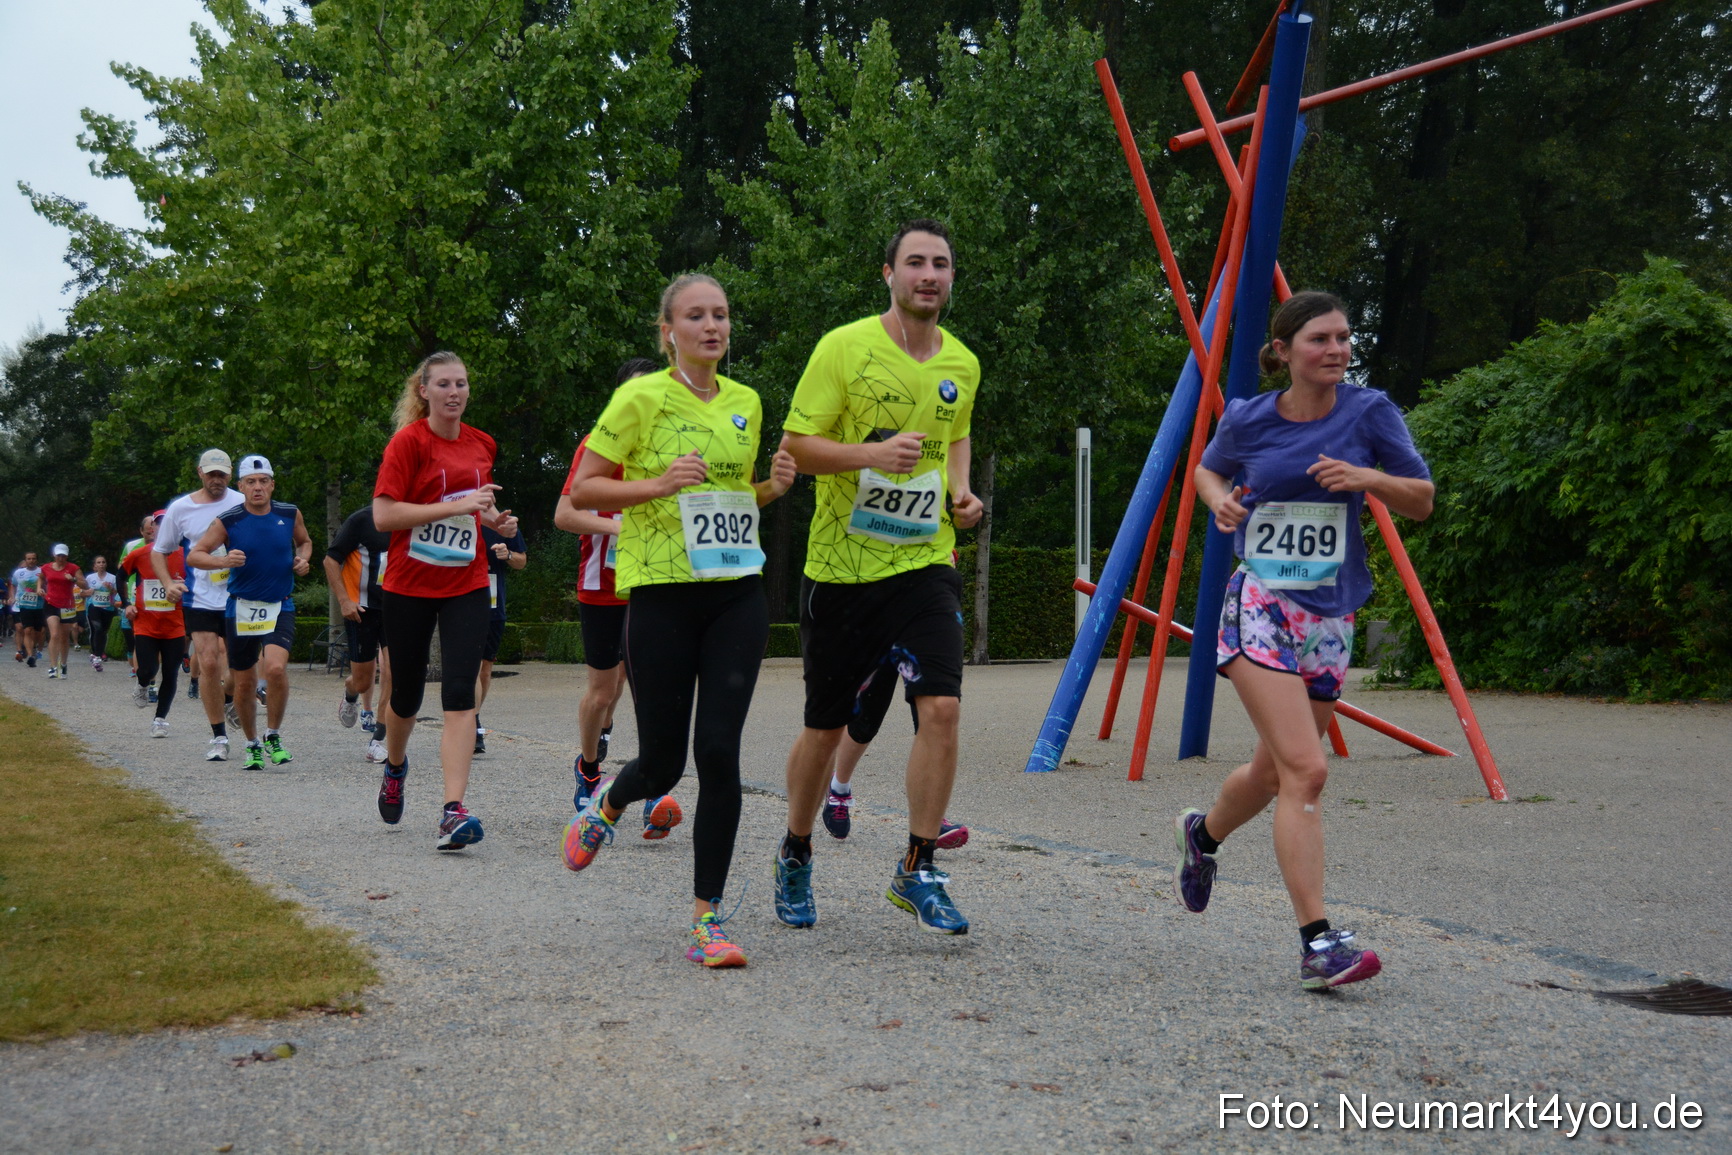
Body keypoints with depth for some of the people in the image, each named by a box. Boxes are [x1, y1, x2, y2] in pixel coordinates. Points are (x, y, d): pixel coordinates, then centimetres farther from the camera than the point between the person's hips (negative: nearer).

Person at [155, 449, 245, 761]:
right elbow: (158, 551, 11)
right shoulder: (180, 508, 3)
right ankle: (218, 736, 3)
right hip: (200, 600, 0)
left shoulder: (242, 505, 1)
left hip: (239, 598, 0)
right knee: (208, 664, -7)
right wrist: (168, 583, -5)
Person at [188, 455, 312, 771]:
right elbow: (193, 555, -5)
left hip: (280, 606, 0)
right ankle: (252, 745, 29)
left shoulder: (290, 514, 0)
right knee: (244, 684, 7)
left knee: (276, 668, -23)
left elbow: (304, 540, 21)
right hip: (241, 608, 0)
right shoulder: (228, 521, -7)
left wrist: (303, 560, -1)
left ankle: (273, 736, -2)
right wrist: (224, 560, -24)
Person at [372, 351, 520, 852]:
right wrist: (457, 506, -22)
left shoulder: (481, 444, 8)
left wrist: (495, 519, 4)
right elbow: (382, 515, -17)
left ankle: (453, 812, -18)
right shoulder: (408, 441, -8)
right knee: (406, 694, 12)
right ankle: (395, 765, 45)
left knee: (460, 693, -12)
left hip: (467, 585, 3)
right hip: (409, 585, -3)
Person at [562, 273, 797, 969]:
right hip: (662, 594, -3)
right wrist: (658, 486, -18)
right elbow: (581, 491, -4)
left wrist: (773, 487, 4)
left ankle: (707, 919, 1)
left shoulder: (746, 403, 12)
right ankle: (606, 804, 42)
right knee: (663, 761, 3)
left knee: (719, 751, -7)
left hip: (738, 593, 3)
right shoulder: (641, 398, -4)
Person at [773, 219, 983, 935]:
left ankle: (916, 873, -1)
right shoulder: (845, 347, -7)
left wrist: (961, 490, 7)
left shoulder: (963, 364, 8)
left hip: (925, 562, 3)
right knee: (825, 725, 8)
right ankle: (795, 856, 32)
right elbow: (796, 444, -7)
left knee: (942, 707, -15)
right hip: (841, 564, -3)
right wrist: (873, 453, -22)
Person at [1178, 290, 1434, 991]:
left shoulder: (1368, 413, -1)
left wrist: (1370, 477, -15)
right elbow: (1207, 469, 20)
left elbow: (1421, 504, 4)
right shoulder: (1247, 421, -1)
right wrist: (1219, 500, -3)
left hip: (1330, 616, 3)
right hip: (1258, 607, -3)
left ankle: (1203, 834, 50)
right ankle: (1318, 944, -18)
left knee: (1274, 773, 17)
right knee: (1305, 770, -18)